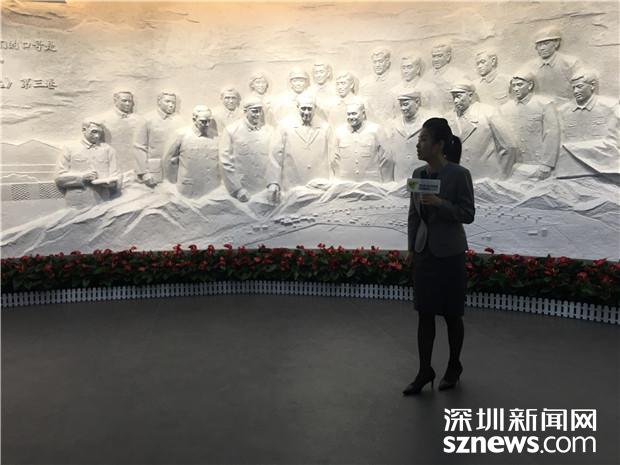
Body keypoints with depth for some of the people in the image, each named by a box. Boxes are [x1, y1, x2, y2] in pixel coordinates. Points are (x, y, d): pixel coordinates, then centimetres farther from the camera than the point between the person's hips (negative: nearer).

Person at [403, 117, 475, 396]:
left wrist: (440, 203, -25)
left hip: (449, 253, -5)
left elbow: (468, 214, -11)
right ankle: (425, 371, 18)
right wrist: (411, 248, 10)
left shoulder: (459, 174, -12)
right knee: (425, 314, 7)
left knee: (451, 314, 8)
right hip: (424, 252, 5)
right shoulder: (418, 174, 5)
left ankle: (454, 367, 28)